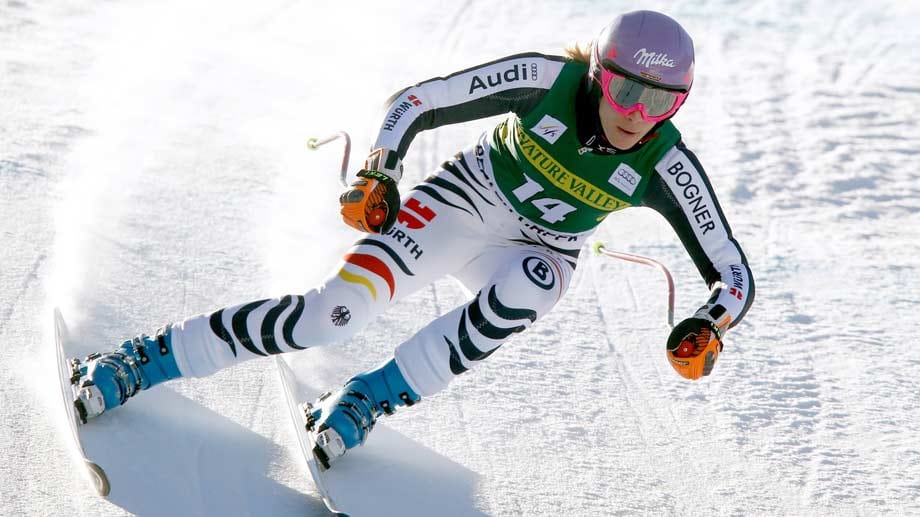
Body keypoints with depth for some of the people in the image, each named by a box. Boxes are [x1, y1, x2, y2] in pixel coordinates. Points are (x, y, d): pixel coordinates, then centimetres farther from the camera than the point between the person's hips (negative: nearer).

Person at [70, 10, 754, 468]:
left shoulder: (666, 166, -21)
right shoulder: (548, 79, -24)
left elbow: (735, 276, -18)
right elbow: (415, 101, -16)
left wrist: (709, 325, -39)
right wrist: (379, 174, -31)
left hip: (538, 255, 2)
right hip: (466, 198, -1)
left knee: (523, 288, -38)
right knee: (339, 309, -23)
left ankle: (370, 397, -23)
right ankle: (149, 359, -11)